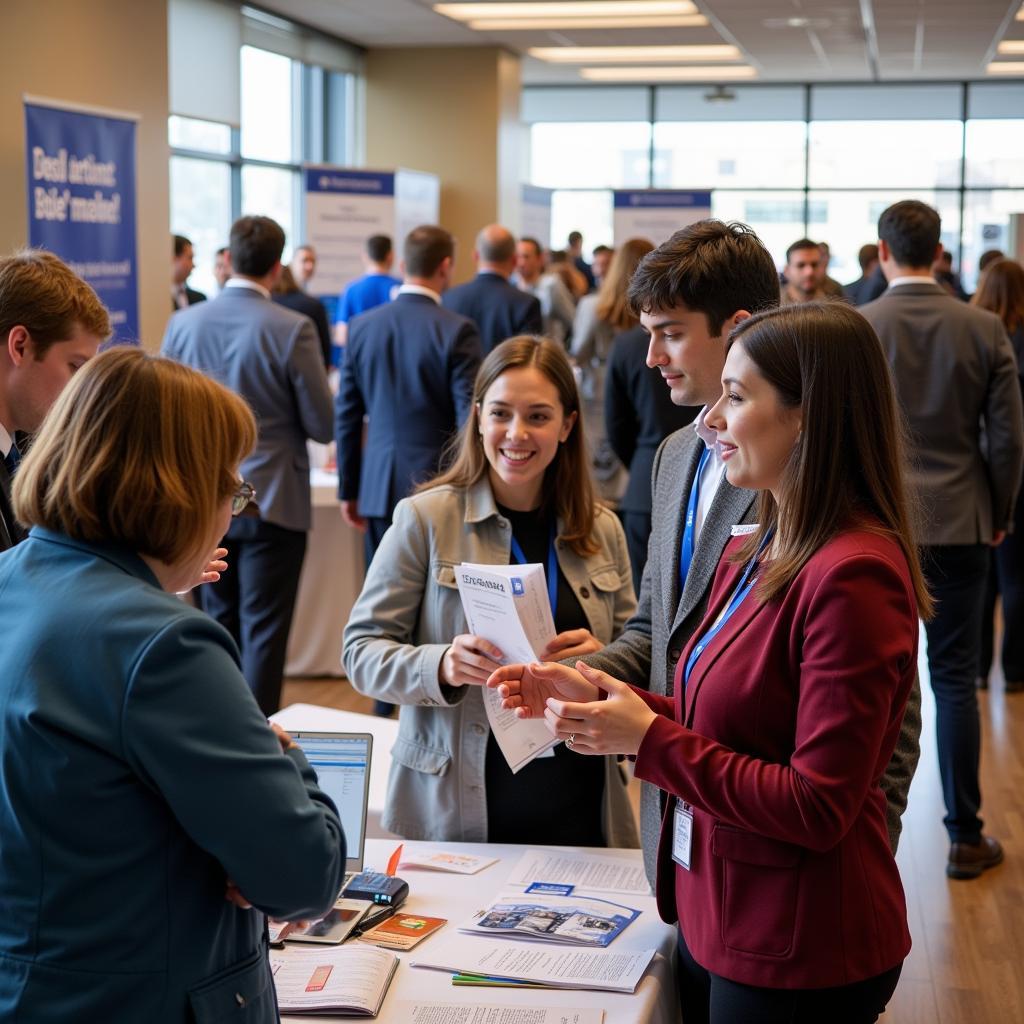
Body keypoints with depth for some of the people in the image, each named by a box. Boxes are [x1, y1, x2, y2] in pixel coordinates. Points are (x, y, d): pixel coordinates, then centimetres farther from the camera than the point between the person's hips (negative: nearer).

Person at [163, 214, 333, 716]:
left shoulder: (183, 323, -1)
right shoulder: (293, 329, -14)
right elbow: (322, 426, -9)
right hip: (271, 501, -4)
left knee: (218, 624, 15)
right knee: (263, 632, 2)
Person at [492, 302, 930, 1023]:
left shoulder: (853, 577, -23)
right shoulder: (752, 556, 5)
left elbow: (817, 807, -24)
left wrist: (651, 739, -18)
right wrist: (599, 699, 1)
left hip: (799, 955, -8)